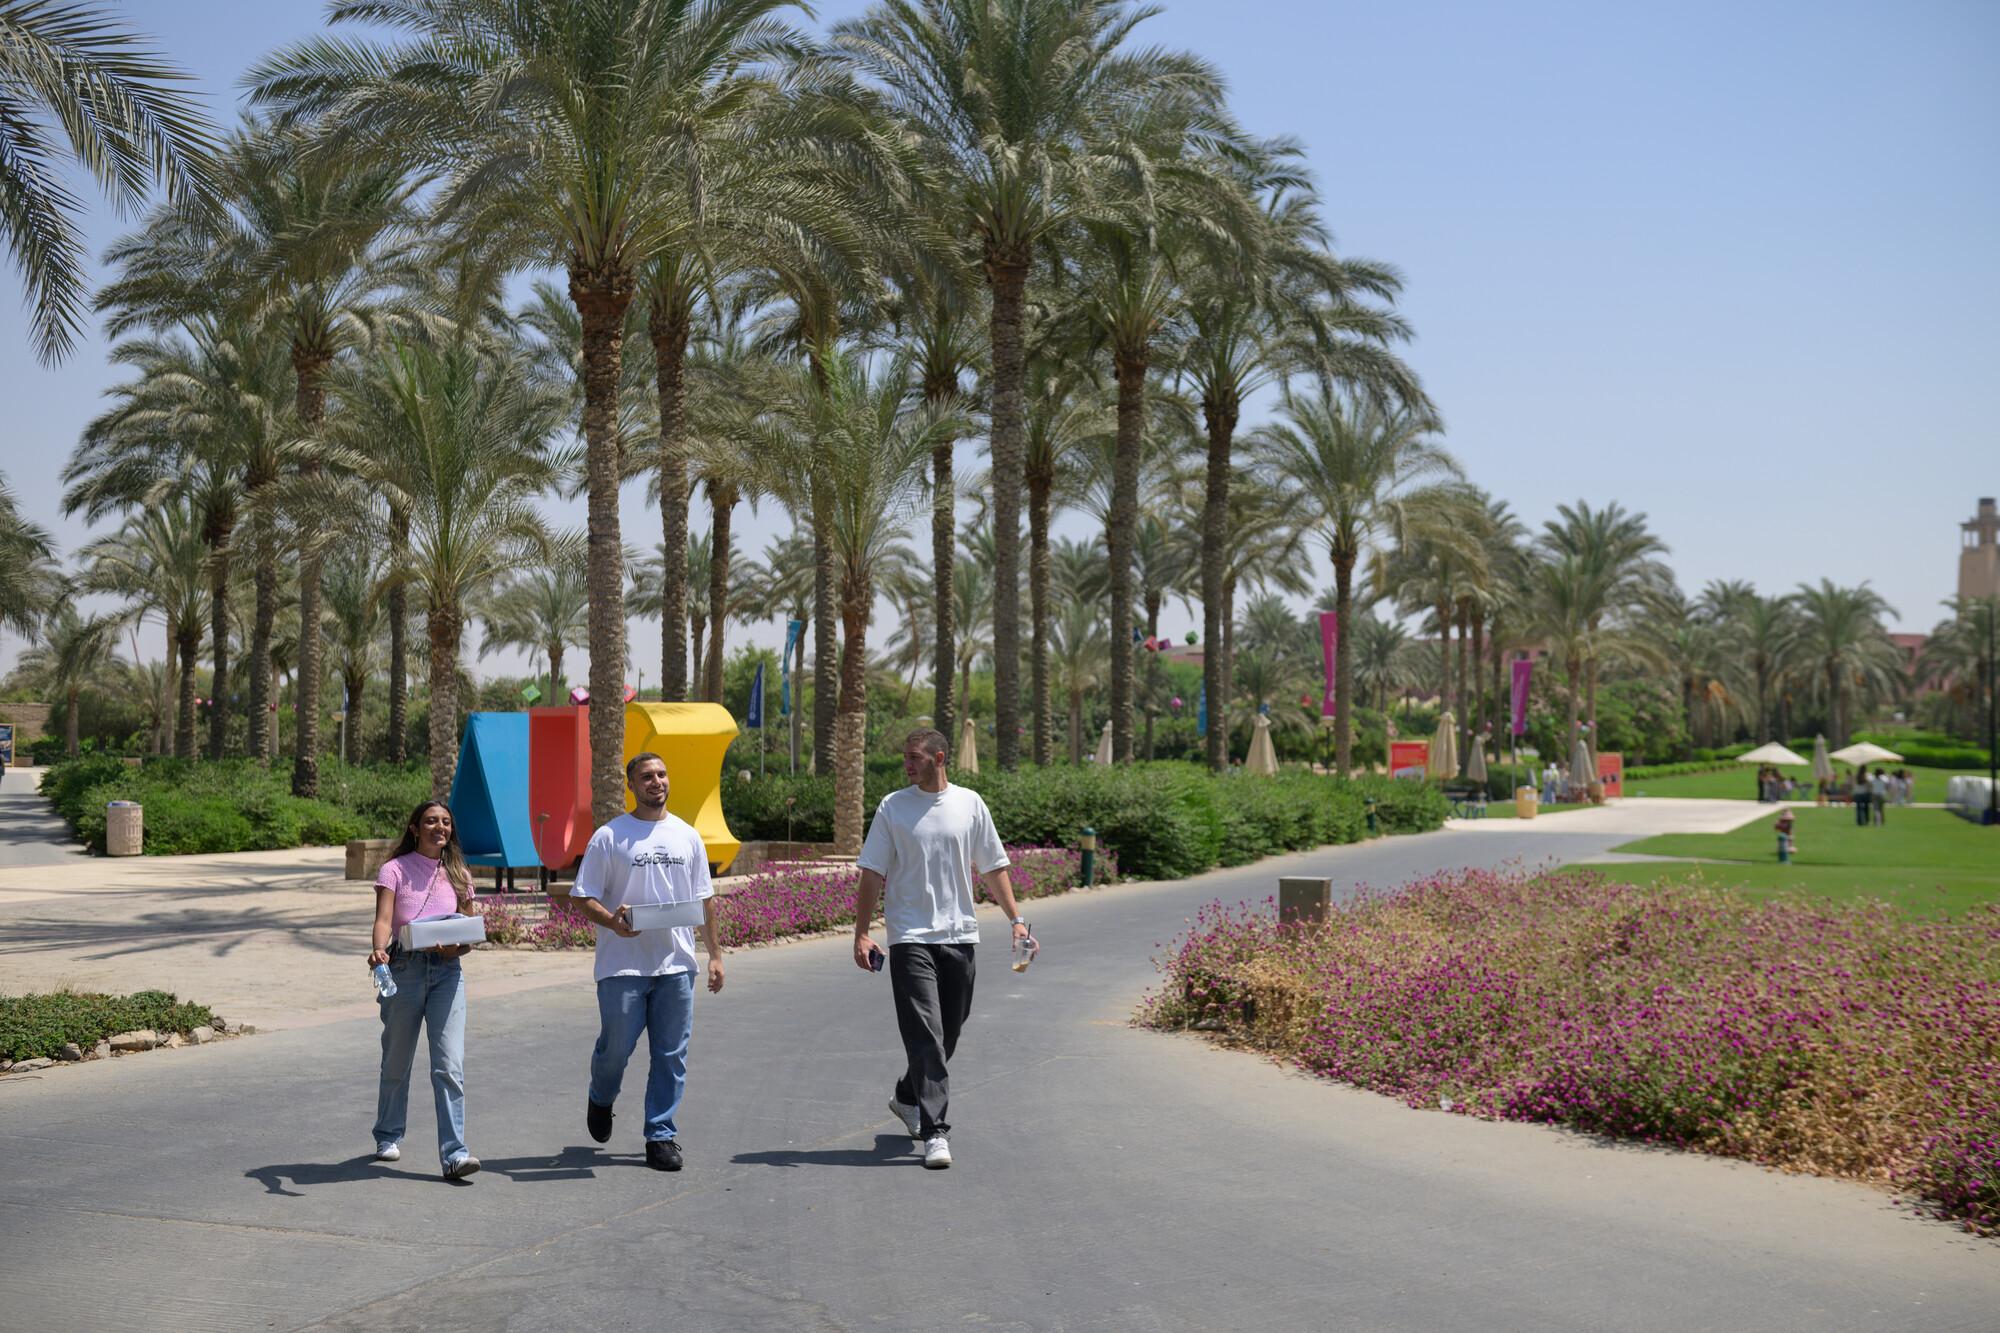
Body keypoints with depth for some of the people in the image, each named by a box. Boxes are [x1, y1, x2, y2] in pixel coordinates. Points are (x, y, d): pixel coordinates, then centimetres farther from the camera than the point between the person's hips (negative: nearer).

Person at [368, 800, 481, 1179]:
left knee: (450, 1066, -10)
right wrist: (378, 949, -32)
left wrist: (458, 947, -10)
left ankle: (454, 1154, -12)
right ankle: (389, 1137, 35)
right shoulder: (395, 870, 1)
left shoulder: (458, 874, 11)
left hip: (446, 970, 2)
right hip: (403, 969, -1)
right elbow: (383, 920, -12)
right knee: (397, 1062, 13)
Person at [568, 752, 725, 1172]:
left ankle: (661, 1136, 12)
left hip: (676, 964, 3)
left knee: (671, 1054, 3)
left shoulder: (687, 836, 12)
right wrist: (612, 921, -21)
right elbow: (582, 898, -2)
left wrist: (714, 954, 12)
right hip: (622, 964, -3)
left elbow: (705, 900, 16)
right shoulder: (609, 837, 0)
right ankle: (600, 1099, 32)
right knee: (616, 1046, 0)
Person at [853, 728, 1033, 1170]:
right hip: (911, 938, -3)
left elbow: (993, 868, 12)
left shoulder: (970, 803, 6)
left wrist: (1015, 919, 5)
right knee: (925, 1036, -11)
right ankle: (935, 1133, -12)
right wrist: (861, 934, -7)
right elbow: (872, 874, 0)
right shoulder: (892, 807, 0)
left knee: (948, 1034, 13)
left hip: (960, 936, 3)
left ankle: (907, 1098, 37)